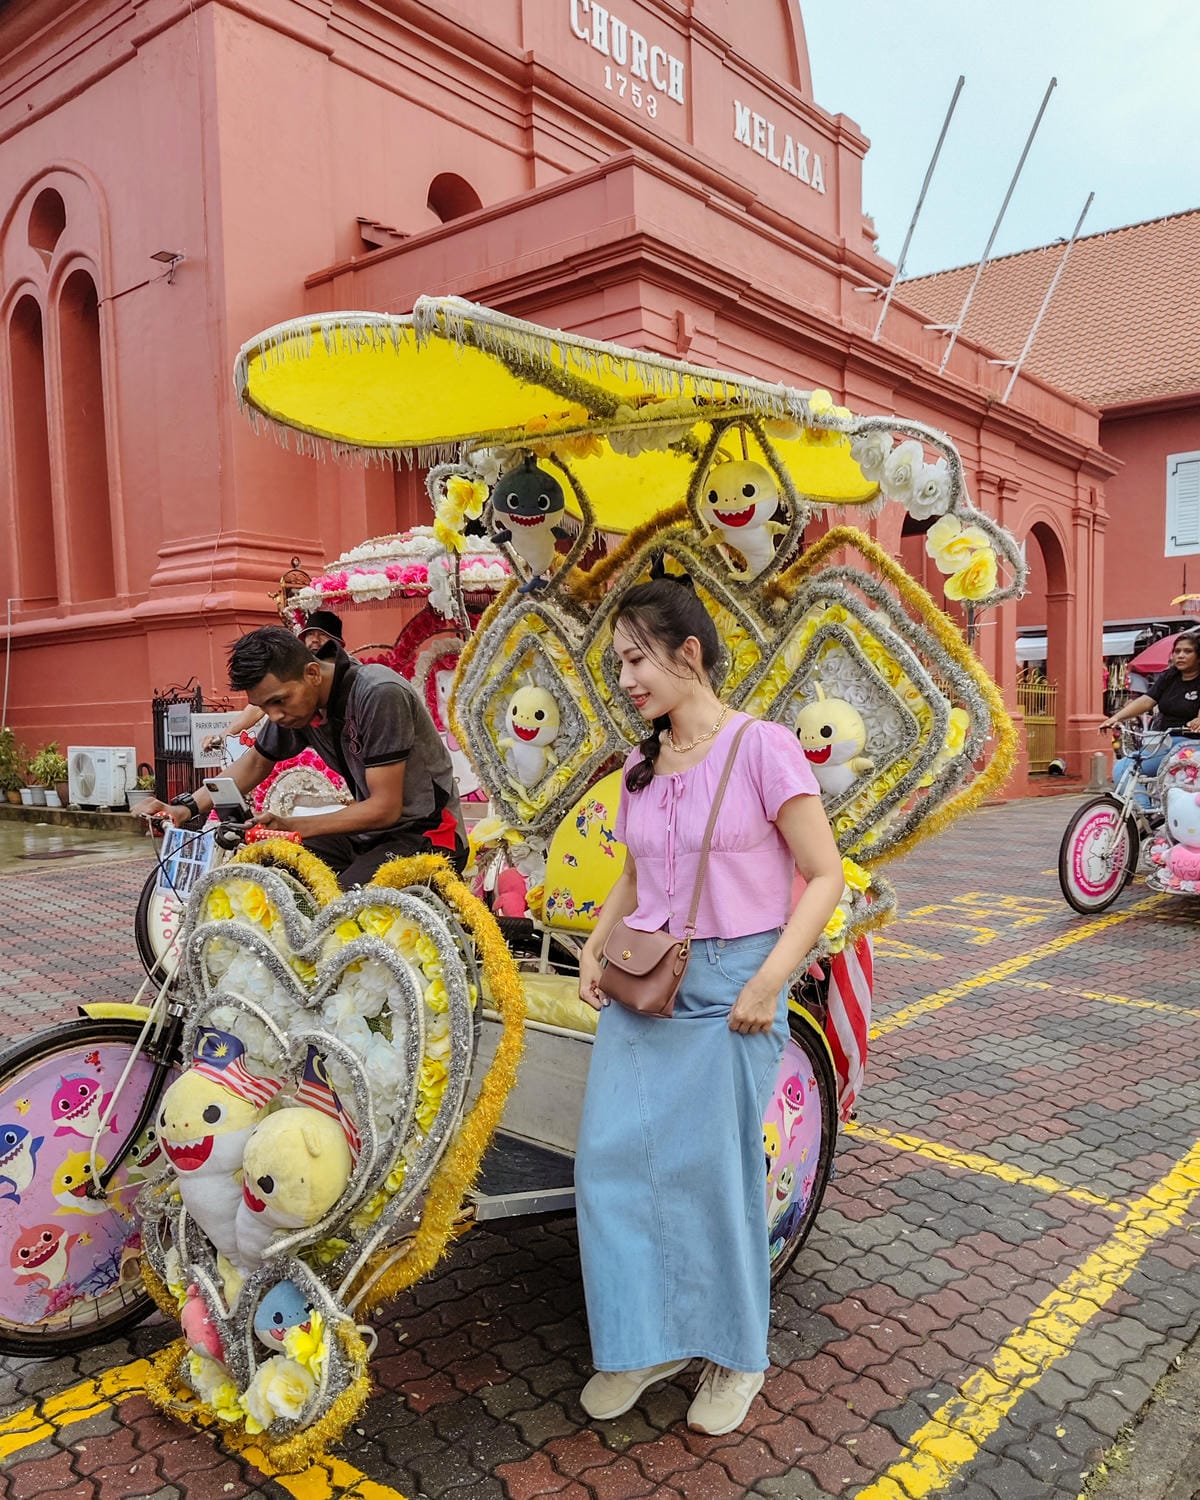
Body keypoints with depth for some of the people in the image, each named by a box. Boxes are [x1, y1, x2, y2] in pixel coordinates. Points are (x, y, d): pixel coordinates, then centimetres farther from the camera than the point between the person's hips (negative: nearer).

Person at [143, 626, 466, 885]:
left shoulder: (379, 694, -24)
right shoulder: (295, 700, -2)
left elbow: (385, 809, -23)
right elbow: (256, 761, 17)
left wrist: (289, 827, -25)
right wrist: (187, 806, 3)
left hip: (426, 834, -7)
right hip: (369, 834, 7)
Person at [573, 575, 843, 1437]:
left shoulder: (762, 748, -11)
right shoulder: (641, 766, 8)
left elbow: (824, 877, -10)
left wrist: (768, 983, -17)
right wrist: (596, 952, 4)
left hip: (730, 986, -6)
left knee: (714, 1169, 5)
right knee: (613, 1156, 6)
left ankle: (736, 1355, 30)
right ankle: (647, 1340, 27)